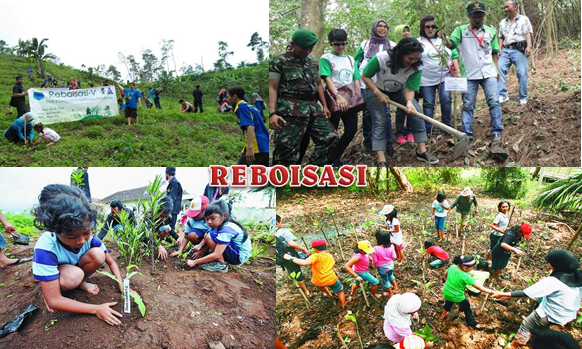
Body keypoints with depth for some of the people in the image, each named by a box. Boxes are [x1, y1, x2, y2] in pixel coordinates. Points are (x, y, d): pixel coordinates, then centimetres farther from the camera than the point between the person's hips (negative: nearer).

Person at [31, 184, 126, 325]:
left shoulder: (89, 238, -26)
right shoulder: (45, 248, -39)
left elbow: (111, 262, -9)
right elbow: (53, 301, -37)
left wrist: (122, 286, -25)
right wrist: (96, 309, -36)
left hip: (77, 267, 5)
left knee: (98, 254, -26)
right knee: (73, 275, -38)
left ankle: (81, 283, 0)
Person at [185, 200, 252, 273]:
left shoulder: (227, 230, -28)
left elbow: (216, 255, -29)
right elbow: (206, 236, 6)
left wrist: (195, 262, -24)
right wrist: (200, 245, -15)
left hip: (239, 257, -9)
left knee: (210, 236, -23)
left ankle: (221, 265, -13)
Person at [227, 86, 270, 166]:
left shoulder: (241, 106, -4)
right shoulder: (250, 106, 23)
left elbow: (250, 127, -18)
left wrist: (250, 148, -28)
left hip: (257, 147, -9)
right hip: (266, 147, 9)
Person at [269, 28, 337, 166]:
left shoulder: (313, 62, 17)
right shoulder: (279, 62, -2)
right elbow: (272, 88, -8)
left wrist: (324, 105, 17)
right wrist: (272, 112, -19)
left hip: (313, 108, 7)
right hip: (290, 110, -7)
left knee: (329, 137, 6)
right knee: (287, 148, -8)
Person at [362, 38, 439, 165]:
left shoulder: (417, 67, -27)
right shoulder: (381, 58, -35)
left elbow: (409, 89, -26)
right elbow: (365, 76, -22)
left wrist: (409, 102, -48)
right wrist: (378, 93, -29)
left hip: (399, 90, 3)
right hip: (376, 89, -3)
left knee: (416, 113, -12)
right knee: (379, 122, -13)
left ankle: (421, 151, -1)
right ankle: (381, 161, -12)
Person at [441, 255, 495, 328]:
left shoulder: (452, 267, -16)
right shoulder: (465, 276, -31)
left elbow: (445, 274, 4)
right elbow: (478, 287, -24)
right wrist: (489, 291, -14)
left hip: (446, 293, 5)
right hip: (457, 297, -5)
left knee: (448, 303, 36)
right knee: (467, 308, 21)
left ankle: (443, 315, 59)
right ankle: (472, 324, 38)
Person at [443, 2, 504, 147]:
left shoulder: (491, 31, 9)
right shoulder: (461, 30, 1)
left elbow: (494, 53, 15)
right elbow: (451, 44, -16)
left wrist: (496, 70, 7)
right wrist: (445, 38, -38)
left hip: (488, 73, 2)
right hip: (469, 75, -1)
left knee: (494, 102, -4)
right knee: (467, 105, 3)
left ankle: (496, 132, 3)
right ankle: (467, 135, 9)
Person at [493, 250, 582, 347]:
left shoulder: (552, 282, -32)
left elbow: (525, 293, -29)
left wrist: (502, 294, -22)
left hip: (550, 316, -7)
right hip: (569, 316, 7)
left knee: (526, 325, 13)